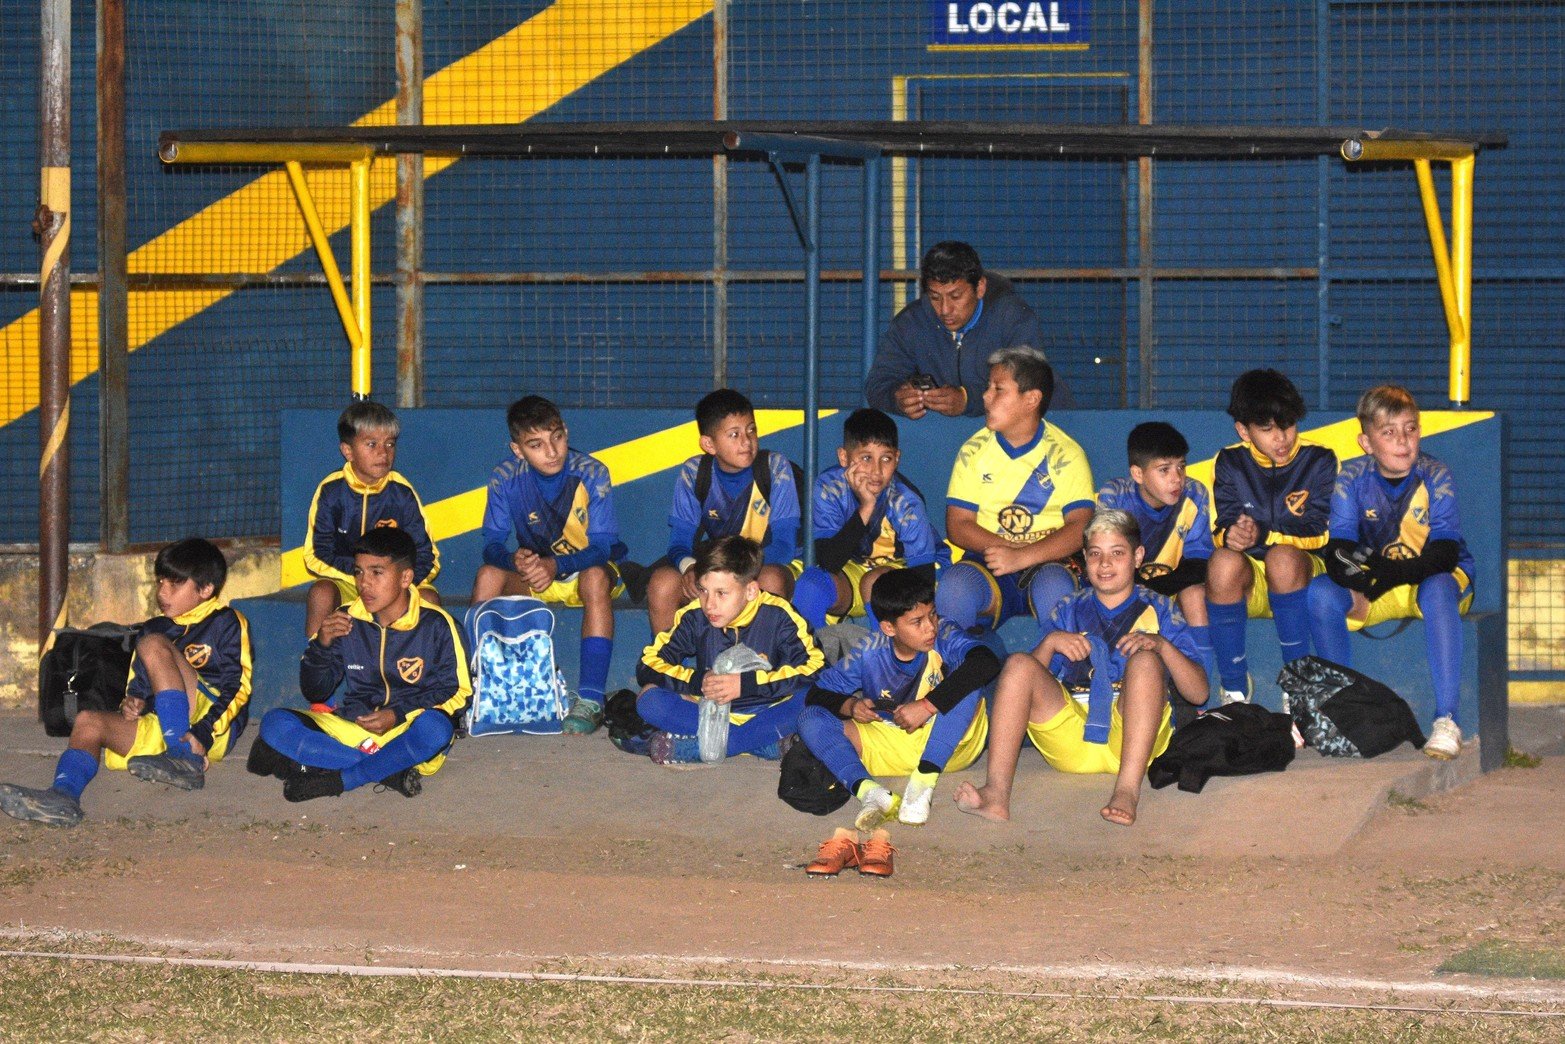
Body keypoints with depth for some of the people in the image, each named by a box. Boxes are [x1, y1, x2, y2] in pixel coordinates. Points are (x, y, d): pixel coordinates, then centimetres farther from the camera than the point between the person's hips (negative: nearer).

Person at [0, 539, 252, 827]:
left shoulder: (227, 623, 5)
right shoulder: (156, 627, 25)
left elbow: (237, 689, -6)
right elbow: (139, 684, 28)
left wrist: (203, 736, -20)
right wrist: (133, 702, 2)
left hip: (211, 726, -7)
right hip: (164, 731, 7)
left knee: (153, 645, -21)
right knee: (89, 722, -12)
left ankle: (187, 760, -32)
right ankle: (63, 796, -40)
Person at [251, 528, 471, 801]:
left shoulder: (435, 625, -4)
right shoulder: (347, 620, 4)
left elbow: (457, 692, -3)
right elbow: (314, 693, 10)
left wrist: (399, 715, -17)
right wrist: (321, 645, -11)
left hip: (405, 731, -3)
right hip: (352, 726, 3)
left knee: (434, 728, -39)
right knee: (275, 723, -21)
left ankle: (336, 780, -29)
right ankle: (390, 770, -27)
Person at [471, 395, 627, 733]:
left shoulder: (592, 474, -22)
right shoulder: (506, 477, -14)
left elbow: (600, 549, -24)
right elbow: (492, 544, -13)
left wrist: (555, 565, -43)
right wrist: (514, 559, -39)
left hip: (587, 568, -3)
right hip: (535, 569, 3)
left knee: (595, 578, -37)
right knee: (488, 575, -26)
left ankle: (591, 700, -38)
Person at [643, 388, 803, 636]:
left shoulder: (776, 468, -13)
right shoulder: (694, 473, -7)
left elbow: (784, 545, -17)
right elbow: (679, 540, -7)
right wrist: (688, 567, -33)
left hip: (768, 563, -2)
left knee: (770, 579, -37)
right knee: (662, 583, -26)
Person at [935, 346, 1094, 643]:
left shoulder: (1064, 454, 0)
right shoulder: (974, 451, 9)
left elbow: (1080, 527, -10)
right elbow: (957, 525, 3)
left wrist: (1023, 556, -25)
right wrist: (1011, 548, -14)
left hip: (1051, 562, -2)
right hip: (989, 562, 2)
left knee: (1055, 587, -37)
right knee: (954, 587, -32)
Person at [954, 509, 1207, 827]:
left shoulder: (1157, 610, 15)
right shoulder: (1069, 611, 22)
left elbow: (1198, 693, 3)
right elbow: (1031, 681, 13)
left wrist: (1162, 645, -12)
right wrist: (1050, 643, -5)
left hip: (1130, 740, -2)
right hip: (1070, 736, 2)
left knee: (1145, 660, -27)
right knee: (1018, 663, -19)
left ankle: (1128, 789, -44)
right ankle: (996, 794, -38)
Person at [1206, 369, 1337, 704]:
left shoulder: (1319, 461, -3)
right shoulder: (1231, 463, 3)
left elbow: (1318, 533, -13)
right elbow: (1223, 527, -5)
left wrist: (1263, 535, -29)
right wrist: (1229, 536, -32)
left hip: (1303, 575, -1)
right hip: (1249, 585, 1)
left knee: (1284, 557, -37)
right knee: (1224, 561, -34)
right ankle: (1234, 687, -20)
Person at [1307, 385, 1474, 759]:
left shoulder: (1435, 477, -14)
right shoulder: (1353, 478, -7)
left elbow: (1444, 555, -22)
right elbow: (1337, 550, -14)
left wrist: (1394, 571, -40)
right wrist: (1352, 577, -38)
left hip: (1435, 578, -3)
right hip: (1374, 591, 3)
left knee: (1437, 590, -37)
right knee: (1320, 592, -25)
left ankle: (1447, 718, -39)